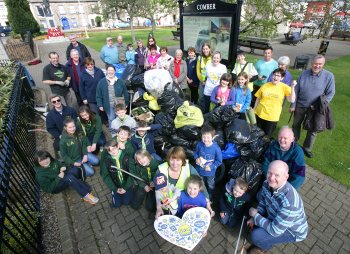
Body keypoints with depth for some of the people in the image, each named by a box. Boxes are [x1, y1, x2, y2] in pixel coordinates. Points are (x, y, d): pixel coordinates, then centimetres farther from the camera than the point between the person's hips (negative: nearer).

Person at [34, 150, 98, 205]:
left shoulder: (53, 161, -7)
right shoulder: (40, 175, -24)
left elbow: (61, 164, 12)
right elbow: (49, 189, -22)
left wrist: (63, 167, -12)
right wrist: (58, 178, -29)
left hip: (61, 177, 7)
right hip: (54, 187, -7)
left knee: (75, 169, -22)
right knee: (69, 178, -36)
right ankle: (86, 195, -33)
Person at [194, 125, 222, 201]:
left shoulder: (216, 148, -29)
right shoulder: (199, 145, -19)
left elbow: (219, 161, -17)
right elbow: (195, 153, 1)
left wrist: (211, 167, -24)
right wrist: (196, 158, -18)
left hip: (210, 172, -2)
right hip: (199, 170, 3)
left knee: (210, 186, 27)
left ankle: (210, 199, 56)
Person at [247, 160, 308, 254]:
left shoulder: (289, 203, -41)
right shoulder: (267, 184, -19)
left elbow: (274, 231, -32)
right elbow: (263, 202, 2)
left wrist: (255, 215, -20)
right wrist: (255, 218, -11)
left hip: (293, 231, -7)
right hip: (275, 218, 7)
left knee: (255, 236, -18)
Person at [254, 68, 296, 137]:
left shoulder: (285, 87, -6)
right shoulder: (265, 85, -3)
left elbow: (292, 100, -15)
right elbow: (258, 99, 4)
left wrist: (292, 87, -24)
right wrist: (254, 110, 7)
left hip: (272, 117, -1)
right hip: (260, 114, 1)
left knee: (267, 136, 13)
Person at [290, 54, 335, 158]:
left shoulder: (329, 76, -12)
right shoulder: (304, 74, -7)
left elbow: (330, 93, -6)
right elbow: (296, 90, -3)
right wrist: (293, 105, -3)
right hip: (300, 105, 1)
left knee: (312, 130, 10)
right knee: (296, 125, 16)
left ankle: (307, 148, 29)